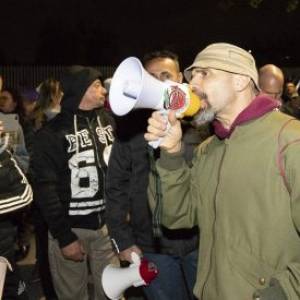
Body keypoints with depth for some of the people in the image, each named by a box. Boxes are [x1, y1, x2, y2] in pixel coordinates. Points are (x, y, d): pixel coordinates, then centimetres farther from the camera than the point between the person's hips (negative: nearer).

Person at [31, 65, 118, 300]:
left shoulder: (108, 121, 6)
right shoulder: (52, 132, -8)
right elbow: (45, 188, -10)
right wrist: (64, 237, -12)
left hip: (108, 223, 4)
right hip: (71, 227, -3)